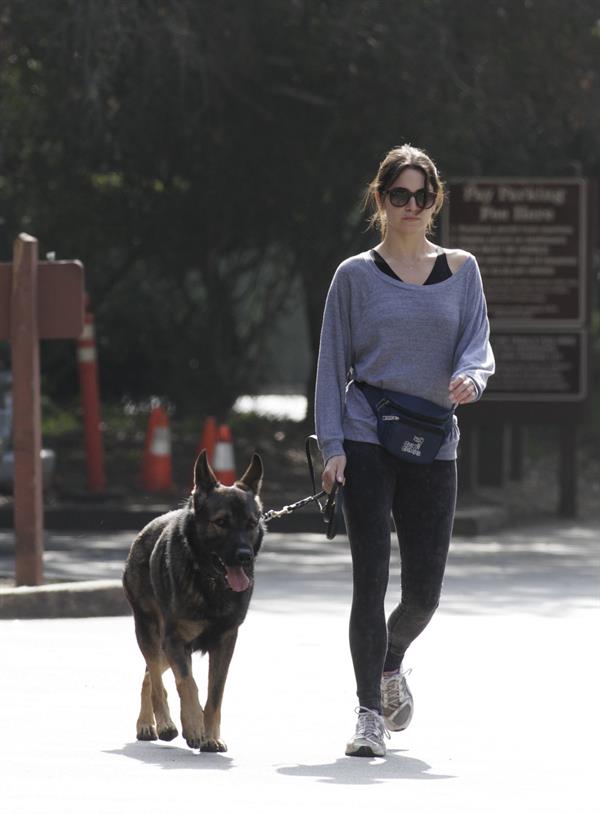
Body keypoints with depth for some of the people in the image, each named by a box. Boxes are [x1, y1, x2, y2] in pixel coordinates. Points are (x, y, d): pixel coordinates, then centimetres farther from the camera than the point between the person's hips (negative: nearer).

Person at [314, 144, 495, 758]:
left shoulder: (460, 269, 10)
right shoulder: (356, 276, 4)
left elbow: (477, 344, 2)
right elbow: (332, 364, 4)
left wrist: (470, 378, -22)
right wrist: (332, 445, -5)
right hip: (366, 442, -2)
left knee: (424, 591, 2)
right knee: (371, 578, -8)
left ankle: (391, 662, 35)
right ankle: (370, 712, 0)